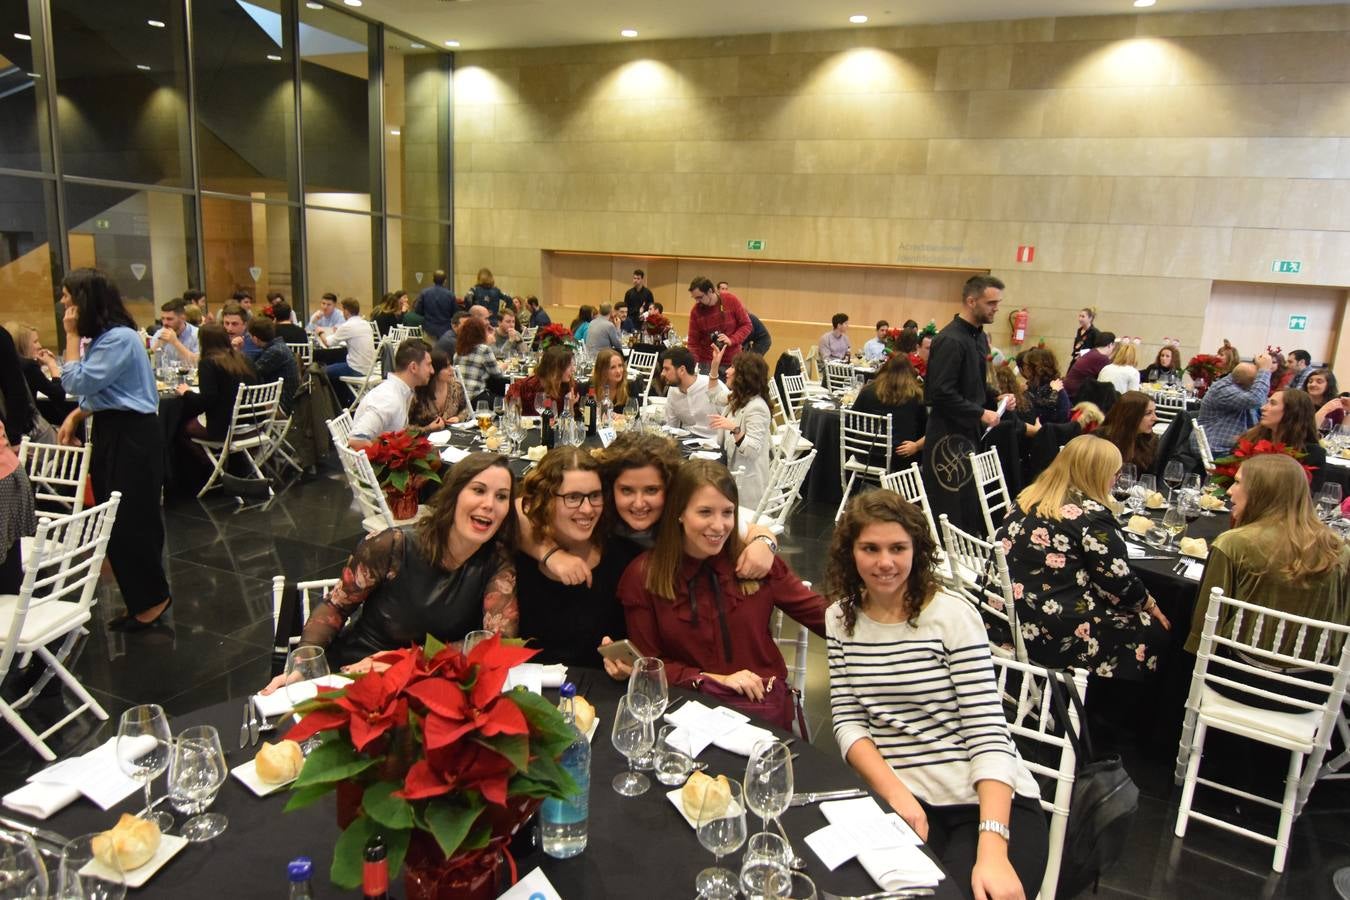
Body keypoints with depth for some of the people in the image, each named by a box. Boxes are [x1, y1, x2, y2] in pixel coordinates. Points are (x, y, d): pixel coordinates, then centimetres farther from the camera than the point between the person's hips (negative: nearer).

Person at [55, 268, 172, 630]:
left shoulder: (120, 338, -19)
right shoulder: (102, 337, 13)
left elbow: (78, 382, -20)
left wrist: (72, 336, -13)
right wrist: (75, 416, 5)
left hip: (131, 436, -11)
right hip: (112, 433, 11)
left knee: (129, 522, -4)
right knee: (118, 522, 14)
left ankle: (152, 599, 10)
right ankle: (141, 599, 24)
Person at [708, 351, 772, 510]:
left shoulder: (756, 408, -21)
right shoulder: (738, 399, 9)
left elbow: (753, 451, -28)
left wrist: (734, 429, -40)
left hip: (747, 481, -10)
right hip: (734, 474, 10)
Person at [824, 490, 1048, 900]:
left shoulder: (953, 615, -8)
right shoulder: (840, 619, 5)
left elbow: (988, 734, -12)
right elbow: (848, 722, 2)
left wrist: (992, 851, -24)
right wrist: (896, 793, -15)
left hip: (991, 802, -2)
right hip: (904, 798, 3)